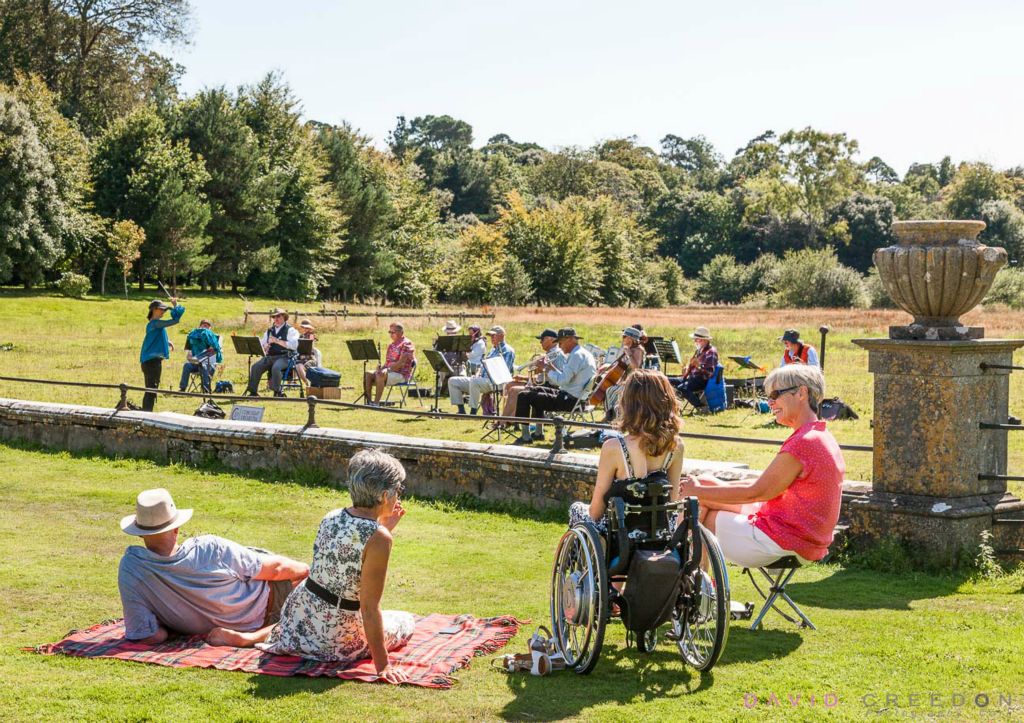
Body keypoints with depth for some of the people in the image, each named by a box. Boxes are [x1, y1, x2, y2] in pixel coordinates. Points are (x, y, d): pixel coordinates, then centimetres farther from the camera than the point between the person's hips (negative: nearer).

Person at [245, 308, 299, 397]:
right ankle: (253, 391, -14)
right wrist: (266, 346, -6)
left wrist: (278, 341, -16)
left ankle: (277, 392, -23)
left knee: (275, 368, -36)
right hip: (269, 356, 5)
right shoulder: (269, 330, 21)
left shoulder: (290, 330, 3)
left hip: (284, 357, -5)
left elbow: (294, 345, -13)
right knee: (255, 367, -19)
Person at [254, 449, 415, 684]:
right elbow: (369, 607, -24)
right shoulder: (378, 538, -24)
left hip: (298, 611, 9)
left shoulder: (331, 518, -2)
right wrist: (382, 666, -20)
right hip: (336, 637, -9)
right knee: (406, 622, 20)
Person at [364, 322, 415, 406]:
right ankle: (368, 401, -16)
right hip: (390, 372, 9)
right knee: (368, 374, -9)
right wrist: (381, 368, -2)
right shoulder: (391, 345, 20)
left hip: (401, 375, -9)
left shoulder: (407, 344, -8)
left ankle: (376, 403, -32)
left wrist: (387, 369, -25)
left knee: (380, 375, -34)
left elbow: (401, 363, -18)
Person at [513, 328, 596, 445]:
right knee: (536, 391, 31)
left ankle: (525, 436, -4)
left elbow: (563, 380, -24)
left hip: (569, 400, -11)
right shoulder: (583, 353, 16)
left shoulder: (577, 355, -18)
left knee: (523, 396, -11)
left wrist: (549, 369, -9)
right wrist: (551, 368, 8)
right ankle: (539, 433, 29)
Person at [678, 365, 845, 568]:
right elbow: (766, 483, 16)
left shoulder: (804, 443, -20)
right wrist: (703, 487, 10)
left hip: (781, 542, -11)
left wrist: (698, 491, -6)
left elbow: (756, 492, -16)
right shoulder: (822, 437, 14)